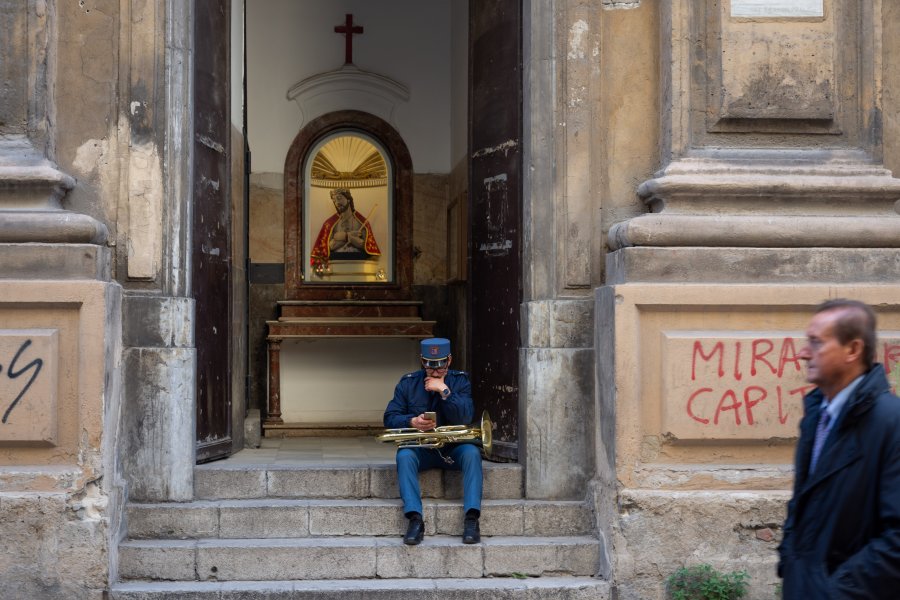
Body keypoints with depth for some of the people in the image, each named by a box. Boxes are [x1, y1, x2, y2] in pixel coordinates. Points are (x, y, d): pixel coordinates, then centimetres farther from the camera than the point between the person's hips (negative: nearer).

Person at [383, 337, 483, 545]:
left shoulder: (460, 381, 0)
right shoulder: (408, 383, 2)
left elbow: (465, 418, -14)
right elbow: (390, 418, -3)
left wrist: (444, 391, -23)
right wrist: (412, 422, -24)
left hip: (453, 448, 0)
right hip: (420, 449, 0)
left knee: (472, 452, -31)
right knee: (404, 455, -31)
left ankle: (472, 518, -36)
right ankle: (415, 519, -37)